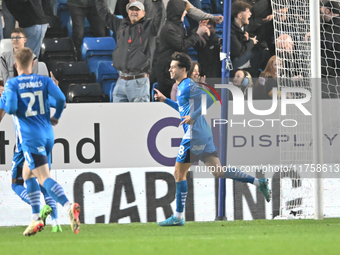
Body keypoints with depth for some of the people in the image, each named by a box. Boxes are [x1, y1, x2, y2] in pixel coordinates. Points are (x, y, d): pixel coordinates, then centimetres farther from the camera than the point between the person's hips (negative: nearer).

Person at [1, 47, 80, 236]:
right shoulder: (44, 81, 6)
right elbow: (61, 98, -5)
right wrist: (56, 117, 11)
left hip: (30, 137, -6)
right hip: (47, 134, 6)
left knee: (44, 177, -13)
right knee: (27, 174, 21)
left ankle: (69, 207, -37)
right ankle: (36, 219, 18)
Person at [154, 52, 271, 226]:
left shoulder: (187, 85, -10)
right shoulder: (182, 87, 19)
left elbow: (209, 99, -19)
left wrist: (193, 116, -21)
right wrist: (165, 100, 28)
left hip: (194, 135, -10)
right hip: (203, 135, 10)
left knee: (179, 173, -3)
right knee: (218, 172, 9)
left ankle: (178, 217, -1)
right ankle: (258, 183, 6)